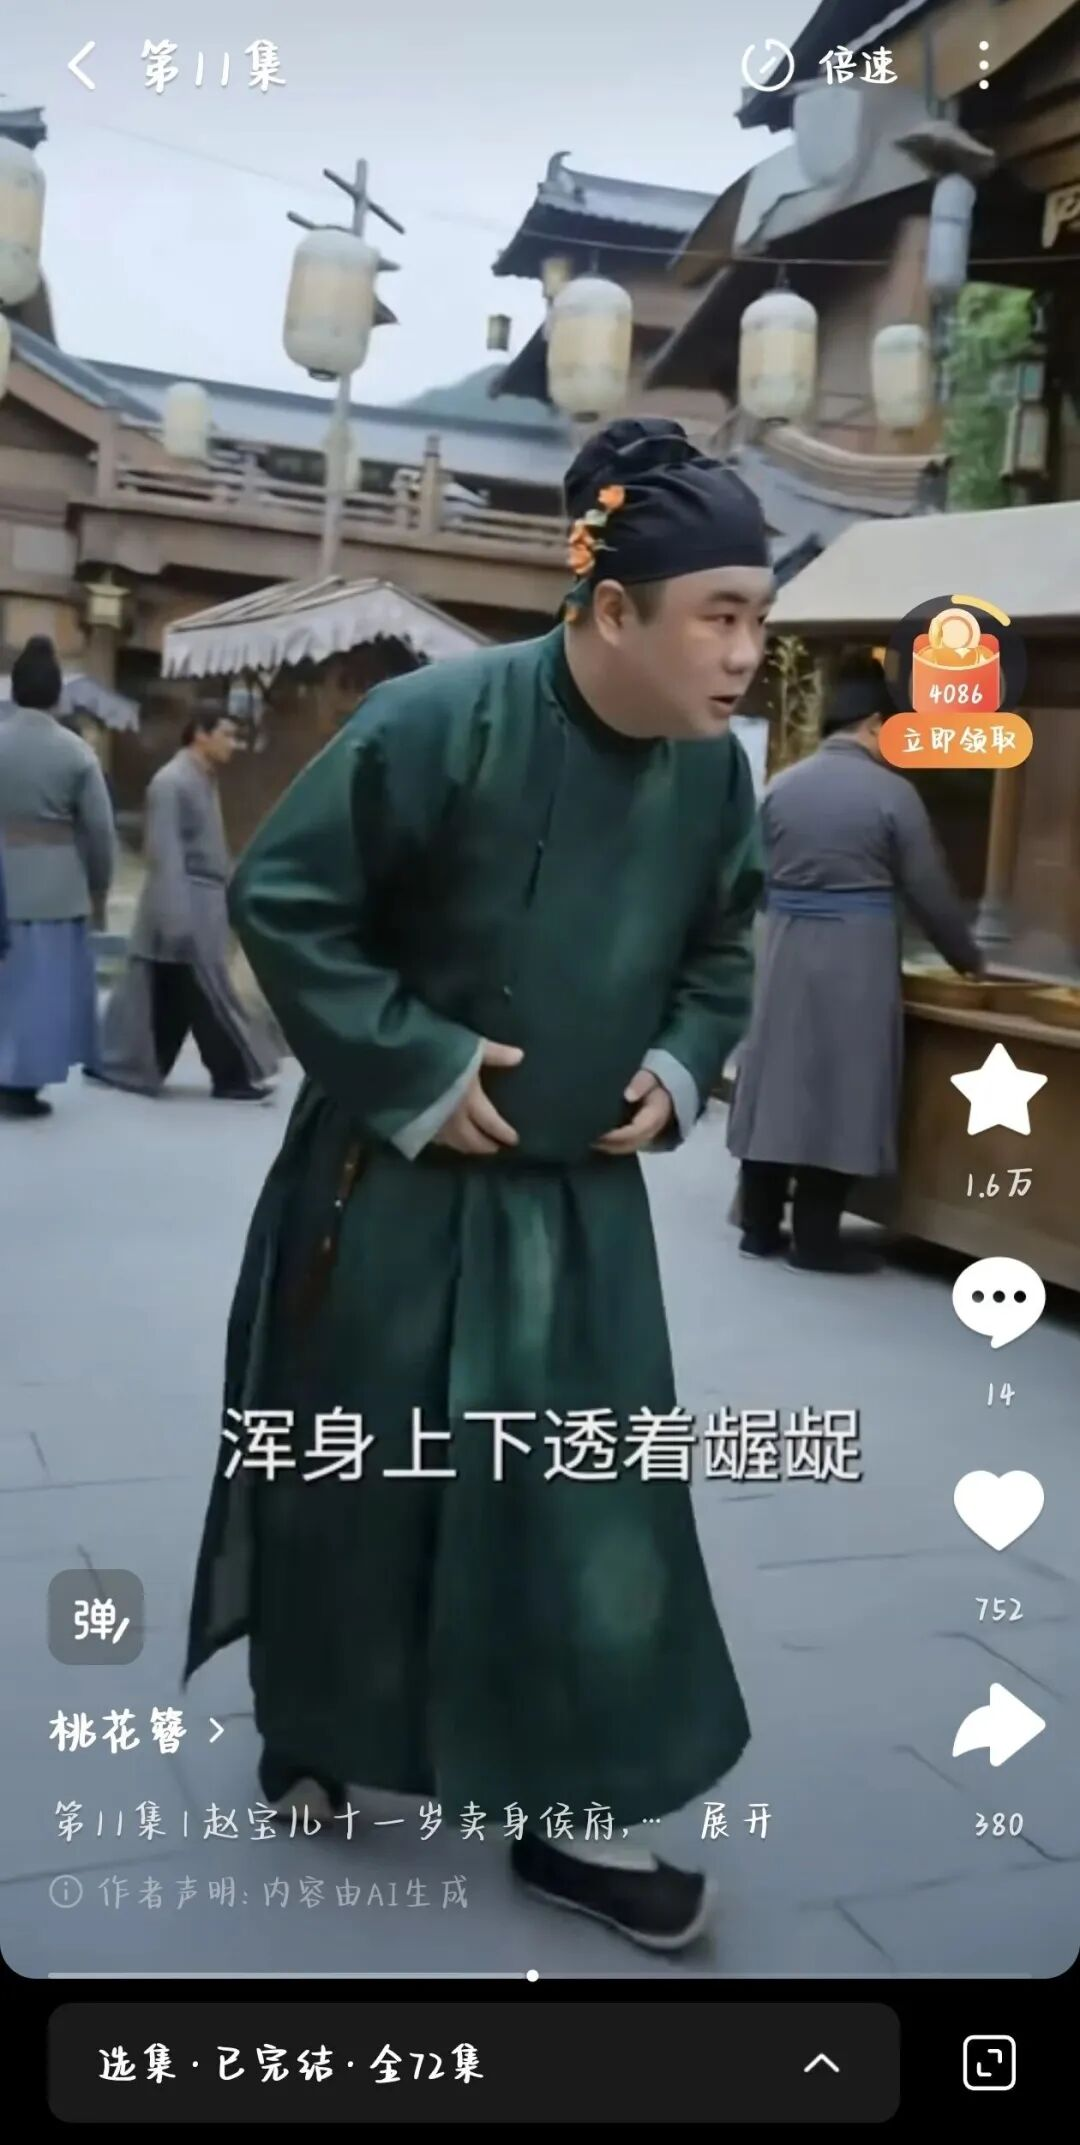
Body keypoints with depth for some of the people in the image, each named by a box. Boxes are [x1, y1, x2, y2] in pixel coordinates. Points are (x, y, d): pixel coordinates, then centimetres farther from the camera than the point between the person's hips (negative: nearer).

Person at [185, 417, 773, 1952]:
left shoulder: (713, 772, -5)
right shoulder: (438, 724, -22)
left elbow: (720, 954, 12)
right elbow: (280, 901, -15)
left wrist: (678, 1069, -5)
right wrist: (414, 1066, -17)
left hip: (581, 1202, 4)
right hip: (395, 1184, -4)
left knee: (600, 1502, 4)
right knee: (355, 1480, 12)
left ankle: (580, 1816, 21)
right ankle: (308, 1735, 39)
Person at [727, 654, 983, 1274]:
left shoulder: (782, 786, 7)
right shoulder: (893, 794, -6)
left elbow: (761, 878, 10)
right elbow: (930, 891, -1)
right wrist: (968, 958, 12)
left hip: (785, 953, 5)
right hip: (857, 960, -5)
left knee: (779, 1081, 10)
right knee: (840, 1091, 2)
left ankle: (760, 1226, 16)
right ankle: (817, 1239, 7)